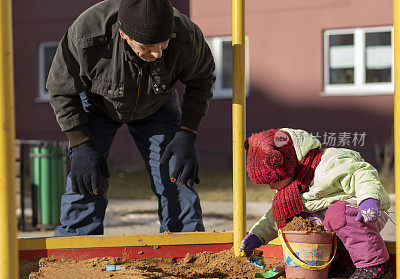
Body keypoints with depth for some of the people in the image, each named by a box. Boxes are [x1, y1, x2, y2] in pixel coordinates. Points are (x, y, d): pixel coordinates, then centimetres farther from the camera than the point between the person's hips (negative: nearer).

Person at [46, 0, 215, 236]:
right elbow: (61, 88, -21)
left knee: (177, 179, -7)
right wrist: (81, 145, -25)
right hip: (97, 101, -1)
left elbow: (201, 79, -11)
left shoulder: (187, 37, -35)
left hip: (157, 106, 1)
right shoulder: (86, 34, -40)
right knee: (85, 186, -15)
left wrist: (187, 135, -19)